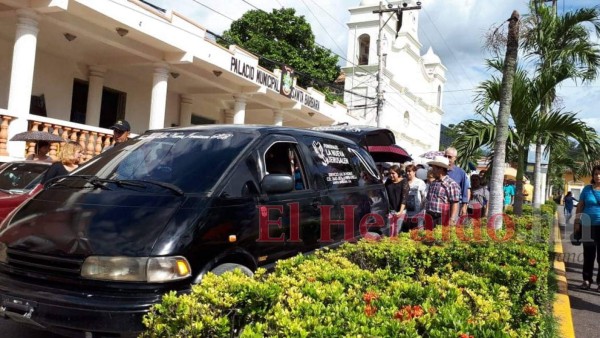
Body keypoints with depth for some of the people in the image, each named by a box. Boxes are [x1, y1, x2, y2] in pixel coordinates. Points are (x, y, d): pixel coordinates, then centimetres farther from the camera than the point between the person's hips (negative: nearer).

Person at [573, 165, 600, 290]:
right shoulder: (587, 189, 4)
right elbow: (580, 207, 7)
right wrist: (576, 222, 2)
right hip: (588, 225, 2)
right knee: (588, 254, 11)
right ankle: (587, 279, 19)